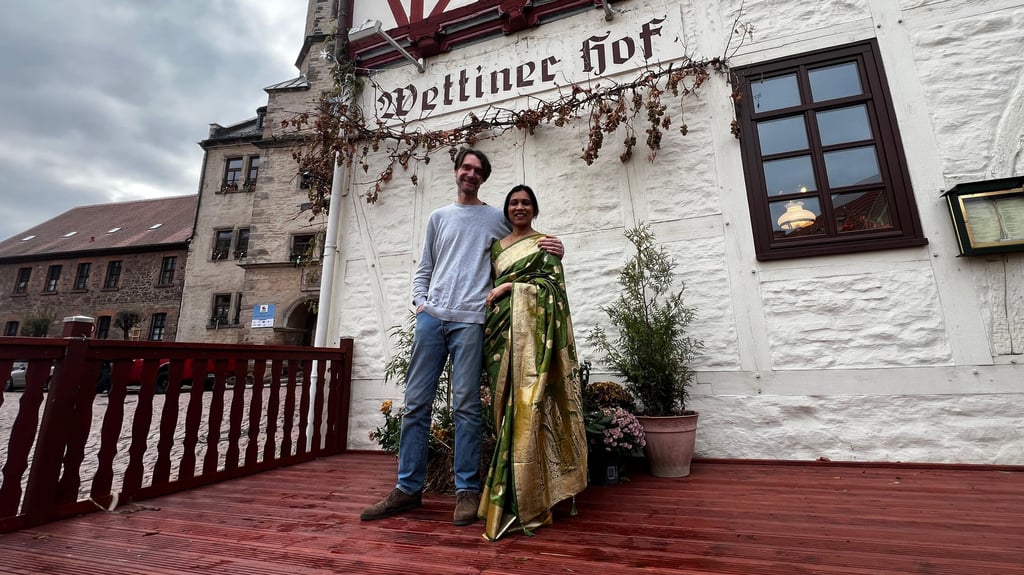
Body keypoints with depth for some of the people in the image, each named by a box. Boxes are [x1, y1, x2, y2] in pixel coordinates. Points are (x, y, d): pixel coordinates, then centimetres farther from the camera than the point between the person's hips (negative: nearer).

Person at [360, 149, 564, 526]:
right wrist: (420, 301, 5)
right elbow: (424, 269, 20)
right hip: (431, 317, 4)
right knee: (416, 403, 4)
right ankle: (408, 487, 16)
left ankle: (467, 490, 10)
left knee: (466, 406, -2)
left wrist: (552, 251, -4)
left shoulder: (497, 219, 13)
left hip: (470, 319, -3)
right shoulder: (439, 217, 21)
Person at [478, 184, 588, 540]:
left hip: (532, 327, -4)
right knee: (507, 403, 1)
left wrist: (510, 285, -7)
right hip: (501, 328, 4)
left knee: (528, 403, -12)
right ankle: (513, 495, 11)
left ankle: (526, 501, -6)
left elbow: (553, 282, -3)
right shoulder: (496, 246, 23)